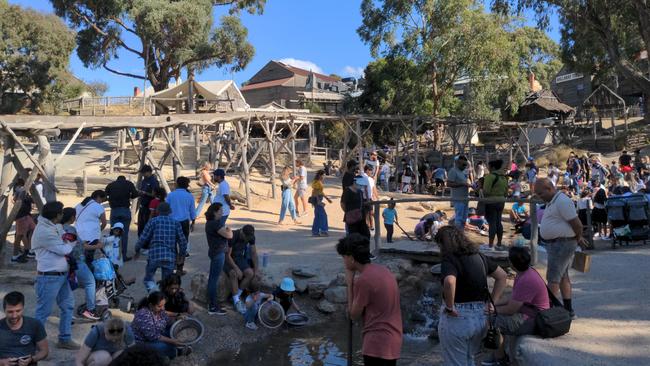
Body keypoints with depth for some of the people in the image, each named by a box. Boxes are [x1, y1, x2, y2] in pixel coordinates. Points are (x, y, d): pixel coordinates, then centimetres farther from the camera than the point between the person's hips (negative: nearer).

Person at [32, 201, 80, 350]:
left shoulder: (55, 226, 7)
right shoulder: (44, 231, -21)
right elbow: (63, 250, -18)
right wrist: (72, 243, 1)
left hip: (62, 275, 10)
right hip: (49, 277, -10)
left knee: (67, 305, 16)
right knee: (43, 312, 0)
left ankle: (65, 339, 27)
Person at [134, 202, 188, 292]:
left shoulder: (153, 221, 3)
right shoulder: (176, 223, 9)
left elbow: (143, 238, 0)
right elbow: (183, 241, 7)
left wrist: (137, 250, 15)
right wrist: (181, 255, 21)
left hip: (154, 255, -2)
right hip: (170, 257, 2)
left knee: (148, 279, 14)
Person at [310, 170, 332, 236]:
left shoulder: (320, 182, 16)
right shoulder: (317, 182, -14)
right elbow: (316, 193, -19)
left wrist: (327, 198, 23)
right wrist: (319, 201, -24)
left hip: (318, 200, 10)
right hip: (317, 200, -10)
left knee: (317, 216, 11)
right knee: (323, 215, -7)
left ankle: (315, 231, 14)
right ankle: (323, 231, -4)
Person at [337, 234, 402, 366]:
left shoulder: (363, 280, -20)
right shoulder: (383, 270, 7)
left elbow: (354, 314, -8)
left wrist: (349, 283, -5)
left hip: (378, 343, -9)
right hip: (391, 339, 9)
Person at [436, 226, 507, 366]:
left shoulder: (450, 259, -15)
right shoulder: (477, 256, 7)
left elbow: (449, 282, -36)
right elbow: (502, 276, 16)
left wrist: (450, 307, -22)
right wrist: (493, 303, 13)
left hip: (457, 318, -7)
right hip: (481, 316, 7)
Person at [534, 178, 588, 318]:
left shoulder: (562, 201, -19)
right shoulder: (552, 202, 14)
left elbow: (577, 224, -20)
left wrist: (578, 239, -5)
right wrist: (578, 238, 21)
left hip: (562, 243, -11)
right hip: (555, 243, 11)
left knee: (553, 278, -8)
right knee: (563, 276, 16)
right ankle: (568, 309, 25)